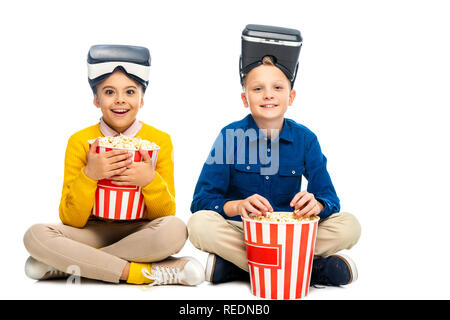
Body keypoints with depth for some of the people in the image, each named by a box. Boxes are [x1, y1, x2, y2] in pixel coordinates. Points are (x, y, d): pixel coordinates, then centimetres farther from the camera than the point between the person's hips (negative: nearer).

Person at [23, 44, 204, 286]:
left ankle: (67, 264, -19)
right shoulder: (80, 141, -2)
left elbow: (166, 216, -3)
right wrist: (88, 176, -21)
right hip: (93, 231, 1)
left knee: (175, 229, -33)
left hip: (139, 234, 0)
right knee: (35, 235, -26)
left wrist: (151, 181, -22)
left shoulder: (160, 141, -2)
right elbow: (71, 220, -5)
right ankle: (148, 273, -25)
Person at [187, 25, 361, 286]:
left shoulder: (305, 139, 0)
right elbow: (201, 201, -8)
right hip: (241, 232, -1)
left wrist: (316, 204, -29)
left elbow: (330, 199, -3)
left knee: (349, 226, -20)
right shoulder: (230, 136, -4)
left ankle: (235, 264, -23)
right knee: (199, 224, -31)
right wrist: (238, 206, -29)